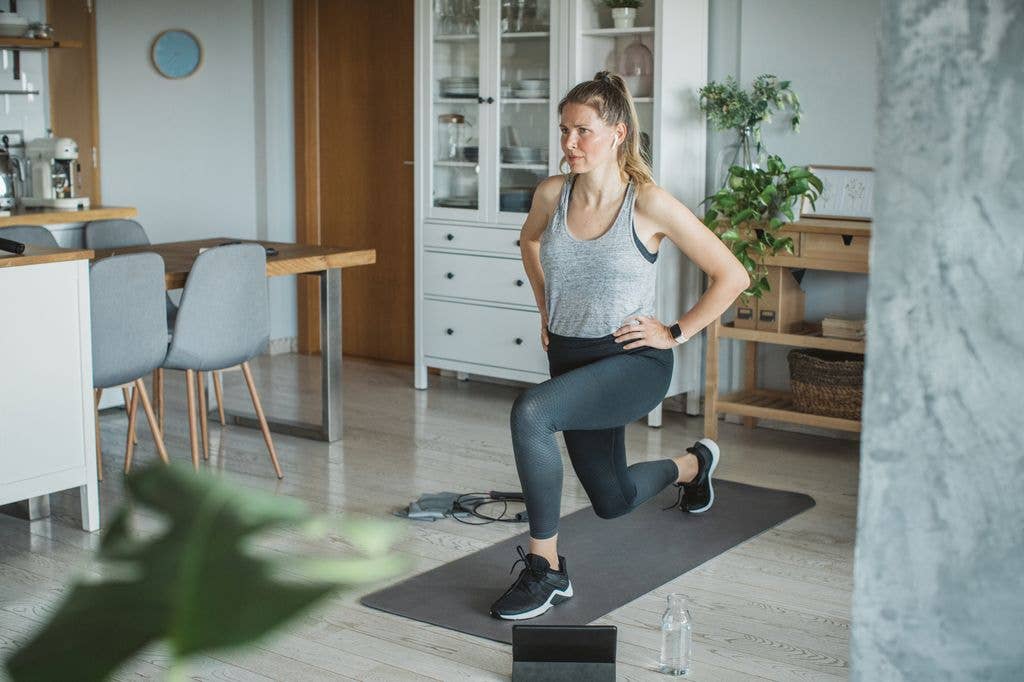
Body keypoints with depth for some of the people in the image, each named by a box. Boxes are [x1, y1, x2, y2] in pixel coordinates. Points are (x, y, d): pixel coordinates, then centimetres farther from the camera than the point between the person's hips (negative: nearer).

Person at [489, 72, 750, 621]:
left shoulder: (649, 204, -16)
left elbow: (732, 276, -9)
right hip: (572, 357, 6)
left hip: (634, 361, -6)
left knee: (530, 412, -33)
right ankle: (694, 464, 54)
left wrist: (676, 333, -9)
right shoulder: (552, 194, -3)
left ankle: (545, 570, -19)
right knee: (614, 500, 19)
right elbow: (530, 241, 22)